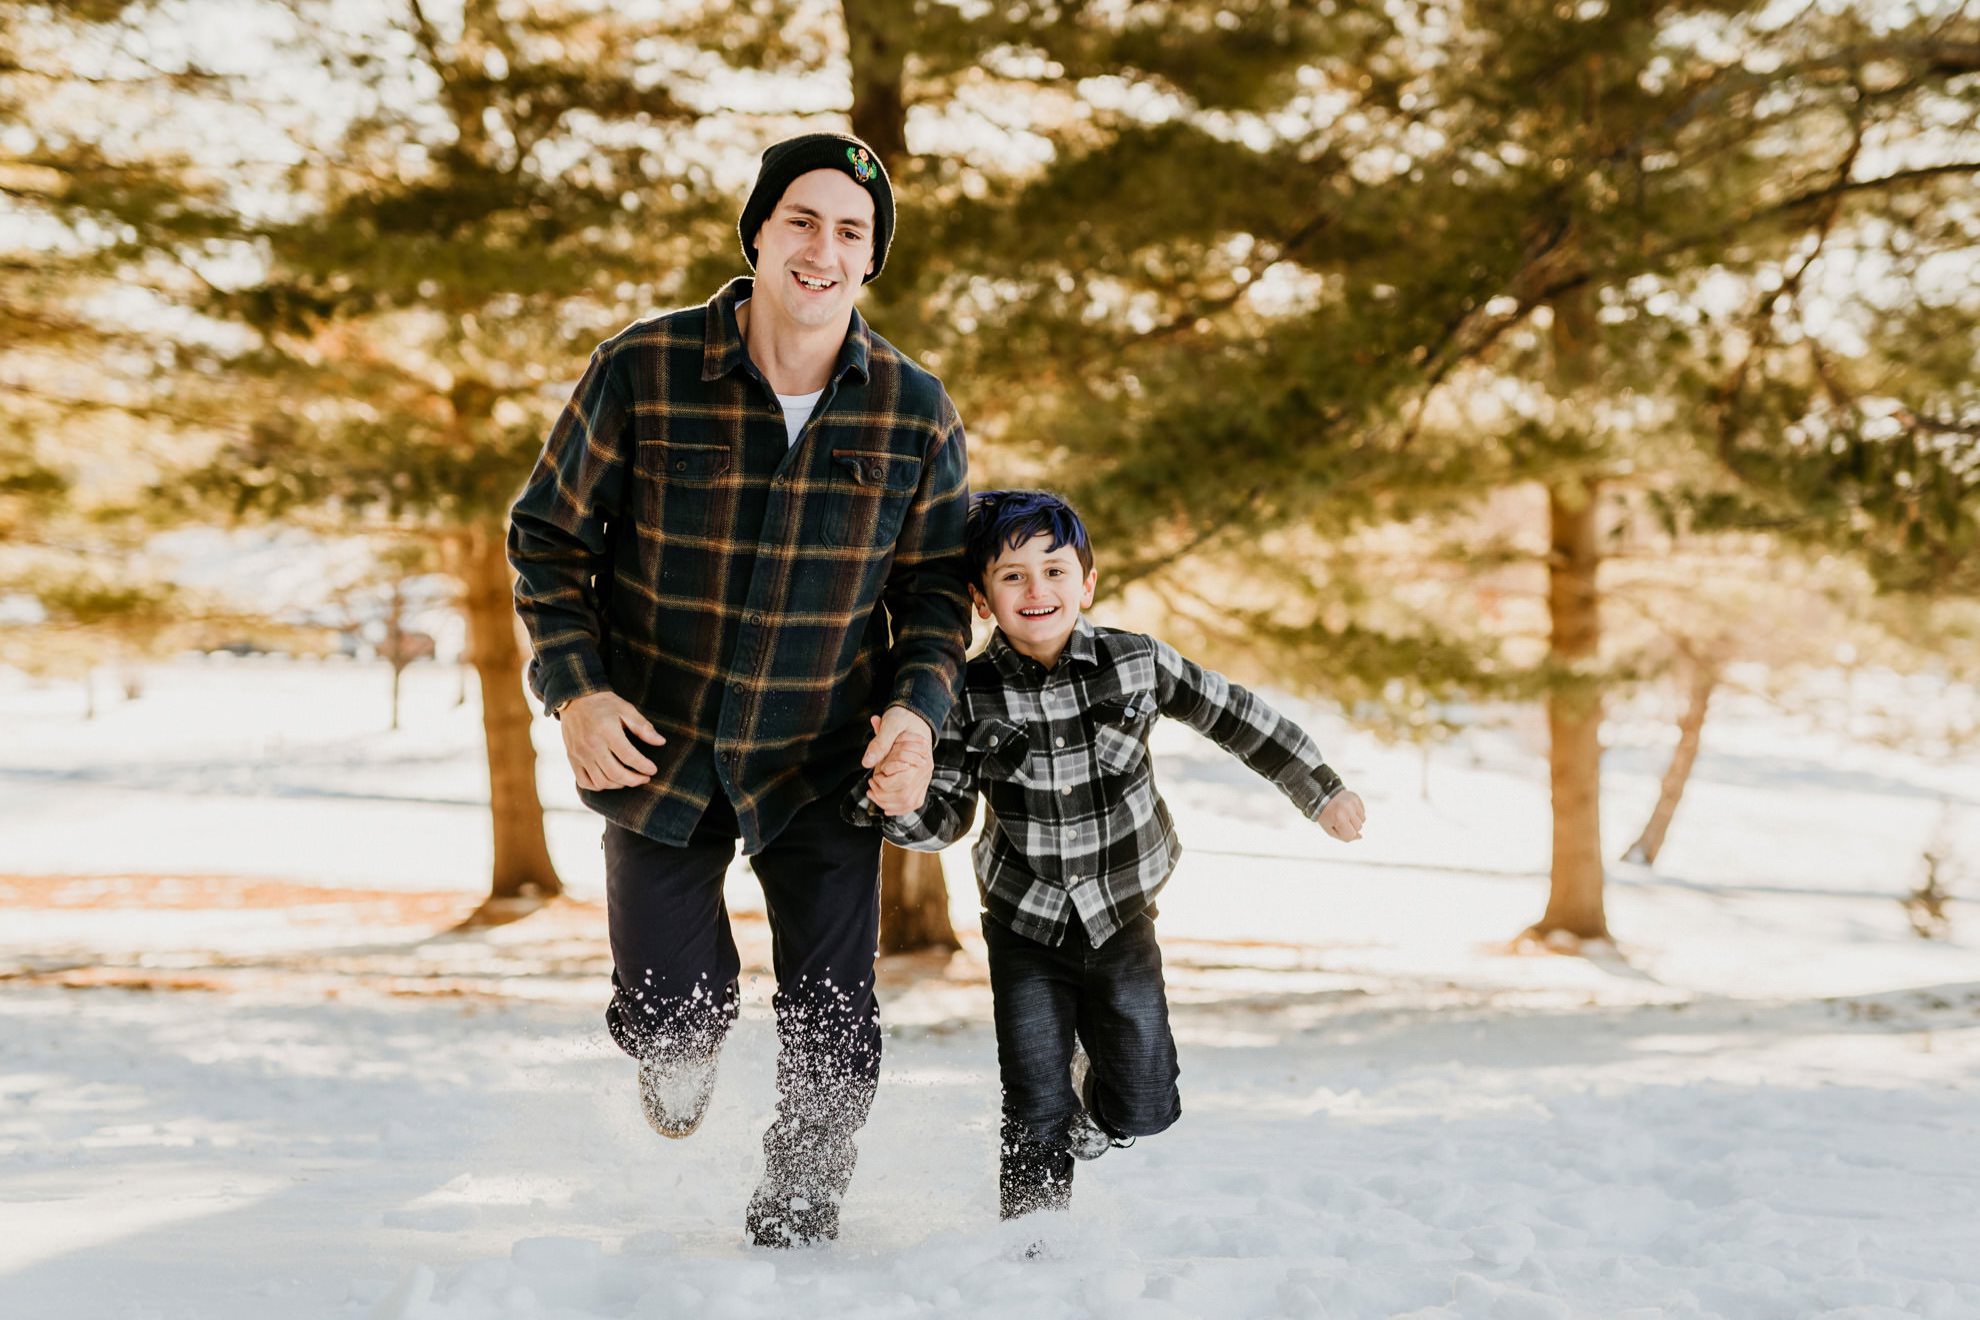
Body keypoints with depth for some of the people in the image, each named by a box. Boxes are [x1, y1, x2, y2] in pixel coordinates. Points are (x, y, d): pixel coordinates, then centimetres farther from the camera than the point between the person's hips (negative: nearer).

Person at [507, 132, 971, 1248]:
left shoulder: (915, 412, -7)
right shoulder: (644, 371, -13)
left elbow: (937, 586, 3)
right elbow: (549, 537, -3)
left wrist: (918, 710, -15)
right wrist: (576, 690, -15)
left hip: (822, 769, 1)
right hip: (656, 747, -1)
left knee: (835, 1040, 2)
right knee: (666, 1016, 6)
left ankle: (797, 1231, 29)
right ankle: (683, 1051, 47)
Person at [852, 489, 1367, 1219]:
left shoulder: (1138, 664, -12)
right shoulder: (970, 697, -14)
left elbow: (1236, 717, 1)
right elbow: (946, 814, -7)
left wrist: (1321, 791, 9)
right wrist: (893, 807, -30)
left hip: (1121, 919, 1)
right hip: (1024, 926, -1)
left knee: (1144, 1110, 6)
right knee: (1035, 1112, -5)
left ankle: (1090, 1108, 41)